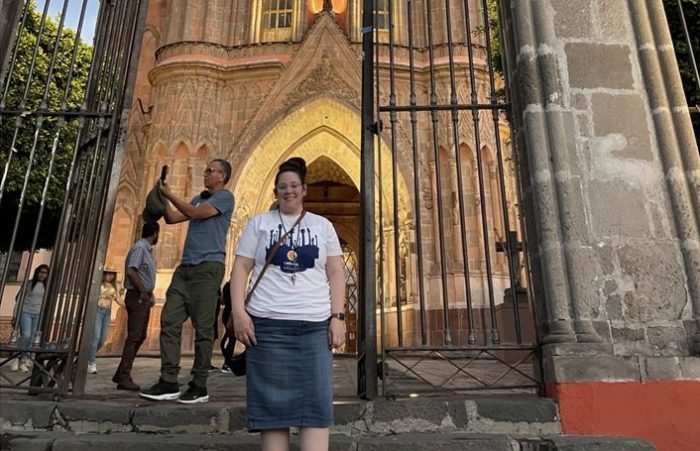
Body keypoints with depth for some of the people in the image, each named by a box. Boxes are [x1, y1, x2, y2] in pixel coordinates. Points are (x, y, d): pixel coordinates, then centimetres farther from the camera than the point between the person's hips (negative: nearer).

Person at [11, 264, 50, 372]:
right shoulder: (29, 284, -1)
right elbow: (19, 299, 1)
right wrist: (15, 315, -2)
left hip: (39, 314, 2)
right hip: (26, 312, -2)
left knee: (31, 338, 2)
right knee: (26, 335, -15)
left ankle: (23, 361, 11)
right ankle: (16, 359, 0)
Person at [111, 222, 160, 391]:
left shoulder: (148, 249, 17)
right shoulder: (139, 247, -11)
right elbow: (131, 271, -22)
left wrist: (150, 294, 11)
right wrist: (143, 292, -18)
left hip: (144, 298, 10)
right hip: (137, 297, -10)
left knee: (141, 336, 12)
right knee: (134, 336, -10)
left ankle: (120, 373, 20)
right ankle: (124, 378, -8)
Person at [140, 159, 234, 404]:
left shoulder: (225, 196, 1)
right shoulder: (199, 198, 25)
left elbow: (194, 213, -9)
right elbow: (172, 218, 21)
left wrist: (169, 194, 0)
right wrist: (162, 197, 9)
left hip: (208, 267, -8)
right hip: (186, 266, 8)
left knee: (202, 327, -6)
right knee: (169, 320, -1)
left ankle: (199, 386, 0)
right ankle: (169, 381, 1)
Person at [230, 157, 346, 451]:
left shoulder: (323, 225, 14)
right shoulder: (259, 223, 12)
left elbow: (336, 273, 9)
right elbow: (241, 268, 6)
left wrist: (338, 317, -1)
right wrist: (239, 311, -7)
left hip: (315, 326, 1)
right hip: (267, 325, 0)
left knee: (316, 403, -4)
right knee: (272, 403, 1)